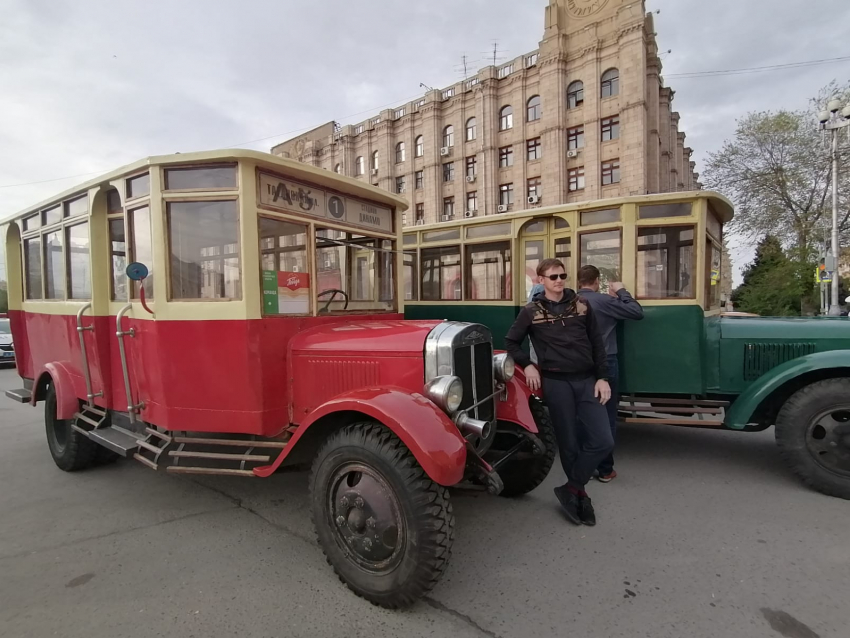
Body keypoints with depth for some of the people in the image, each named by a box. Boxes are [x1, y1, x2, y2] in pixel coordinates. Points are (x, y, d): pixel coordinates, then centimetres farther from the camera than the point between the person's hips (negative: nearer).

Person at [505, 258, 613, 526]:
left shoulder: (581, 305, 6)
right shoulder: (531, 311, -1)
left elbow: (597, 344, 8)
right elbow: (511, 342, 8)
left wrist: (602, 378, 2)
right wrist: (527, 365, -6)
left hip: (587, 380, 3)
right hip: (556, 383, -3)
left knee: (603, 441, -3)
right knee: (569, 443, 5)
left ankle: (571, 490, 15)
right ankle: (579, 494, 27)